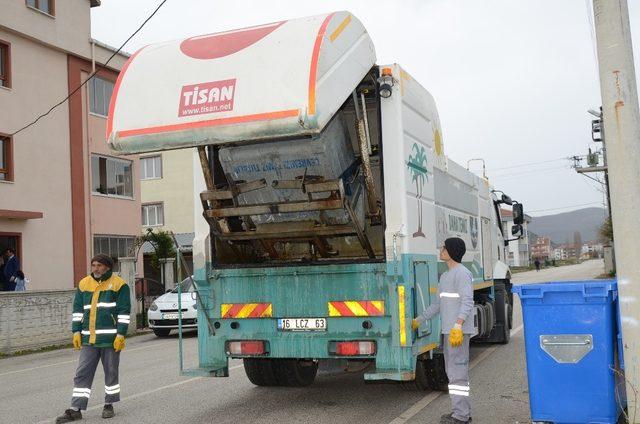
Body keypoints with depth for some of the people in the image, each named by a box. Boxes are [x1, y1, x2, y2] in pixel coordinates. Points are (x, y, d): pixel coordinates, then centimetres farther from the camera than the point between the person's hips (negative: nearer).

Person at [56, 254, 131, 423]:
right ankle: (75, 410, 6)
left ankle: (109, 405, 21)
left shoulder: (118, 284, -3)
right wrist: (76, 332, 7)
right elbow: (78, 309, 14)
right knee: (82, 373, 2)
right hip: (88, 339, 4)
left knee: (111, 372, 7)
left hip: (110, 338, -4)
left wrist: (121, 335, -11)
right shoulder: (84, 284, 10)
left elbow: (124, 312, -6)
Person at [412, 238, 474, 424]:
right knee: (454, 371, 12)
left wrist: (458, 325, -31)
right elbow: (438, 304, 25)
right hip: (449, 331, 10)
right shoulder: (445, 276, 20)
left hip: (459, 331, -10)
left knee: (457, 371, -7)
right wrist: (418, 321, 25)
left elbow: (467, 302, -20)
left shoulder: (462, 273, -10)